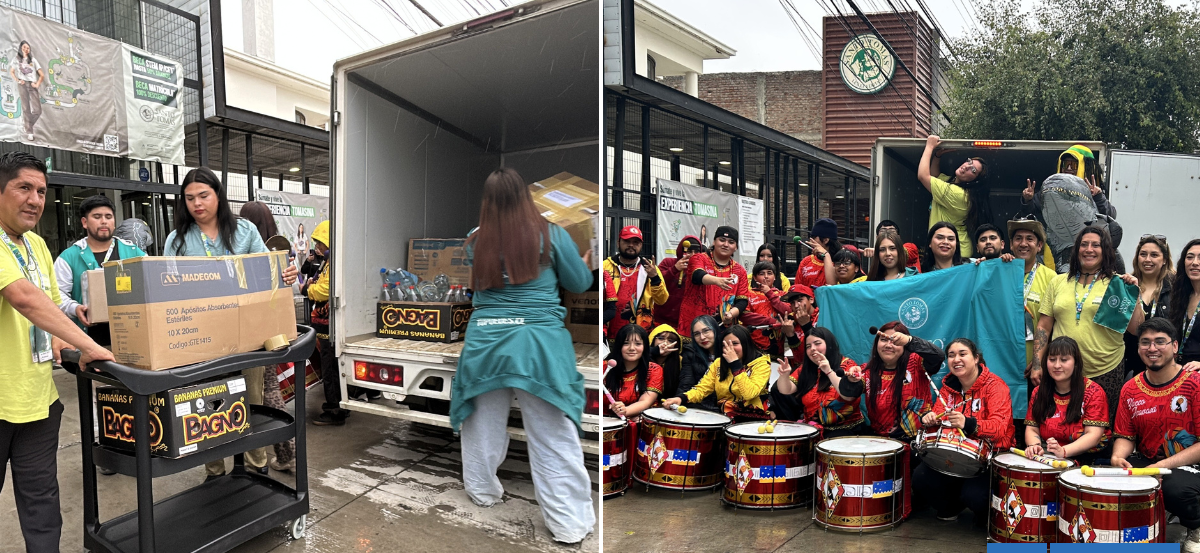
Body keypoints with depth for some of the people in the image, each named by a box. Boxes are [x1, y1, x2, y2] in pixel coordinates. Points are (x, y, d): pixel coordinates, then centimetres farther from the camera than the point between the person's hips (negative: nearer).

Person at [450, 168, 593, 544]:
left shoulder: (475, 242, 3)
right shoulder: (551, 235, -4)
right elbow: (579, 284, 7)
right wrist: (586, 262, 27)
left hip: (486, 341, 3)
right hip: (539, 343, -3)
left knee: (485, 424, 21)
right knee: (553, 435, 3)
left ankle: (483, 492, 40)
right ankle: (569, 523, 10)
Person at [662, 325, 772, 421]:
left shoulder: (761, 363, -6)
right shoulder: (719, 363, 9)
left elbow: (749, 394, -22)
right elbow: (702, 388, -2)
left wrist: (735, 365, -19)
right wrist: (681, 398, -20)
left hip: (752, 420, -5)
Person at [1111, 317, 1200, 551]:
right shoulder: (1130, 390, 3)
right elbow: (1125, 436, 8)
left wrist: (1163, 466, -24)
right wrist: (1118, 456, -15)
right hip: (1146, 461, 4)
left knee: (1176, 488, -35)